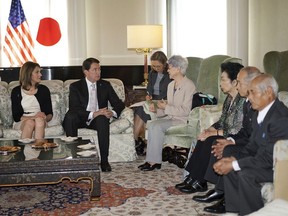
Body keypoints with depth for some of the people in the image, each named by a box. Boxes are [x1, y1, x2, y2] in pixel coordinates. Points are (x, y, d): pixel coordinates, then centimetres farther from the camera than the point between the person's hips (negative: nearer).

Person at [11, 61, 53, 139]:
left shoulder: (44, 90, 6)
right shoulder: (16, 91, 1)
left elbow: (50, 114, 6)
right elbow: (16, 117, -5)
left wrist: (45, 118, -18)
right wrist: (33, 117, -21)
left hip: (41, 121, 1)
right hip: (21, 123, -1)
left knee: (39, 119, -33)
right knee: (30, 122, -35)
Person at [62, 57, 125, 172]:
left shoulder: (105, 85, 8)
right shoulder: (75, 86, -1)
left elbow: (119, 103, 6)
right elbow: (74, 108, -14)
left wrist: (113, 112, -18)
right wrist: (92, 114, -28)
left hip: (98, 119, 1)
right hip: (81, 119, -1)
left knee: (103, 119, -34)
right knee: (70, 117, -33)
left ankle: (104, 160, -31)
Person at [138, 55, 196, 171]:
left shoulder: (189, 85, -11)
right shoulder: (171, 85, 15)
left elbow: (185, 111, -18)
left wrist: (166, 107, -15)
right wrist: (157, 109, 0)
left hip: (183, 120, -8)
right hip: (171, 117, 8)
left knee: (157, 126, -26)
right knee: (152, 124, -19)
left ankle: (154, 161, -17)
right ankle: (152, 160, -18)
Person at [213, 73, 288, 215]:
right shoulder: (260, 112, 3)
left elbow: (269, 158, -27)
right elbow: (253, 145, 7)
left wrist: (234, 165, -23)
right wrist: (234, 159, -10)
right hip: (263, 158, 9)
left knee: (246, 173, -28)